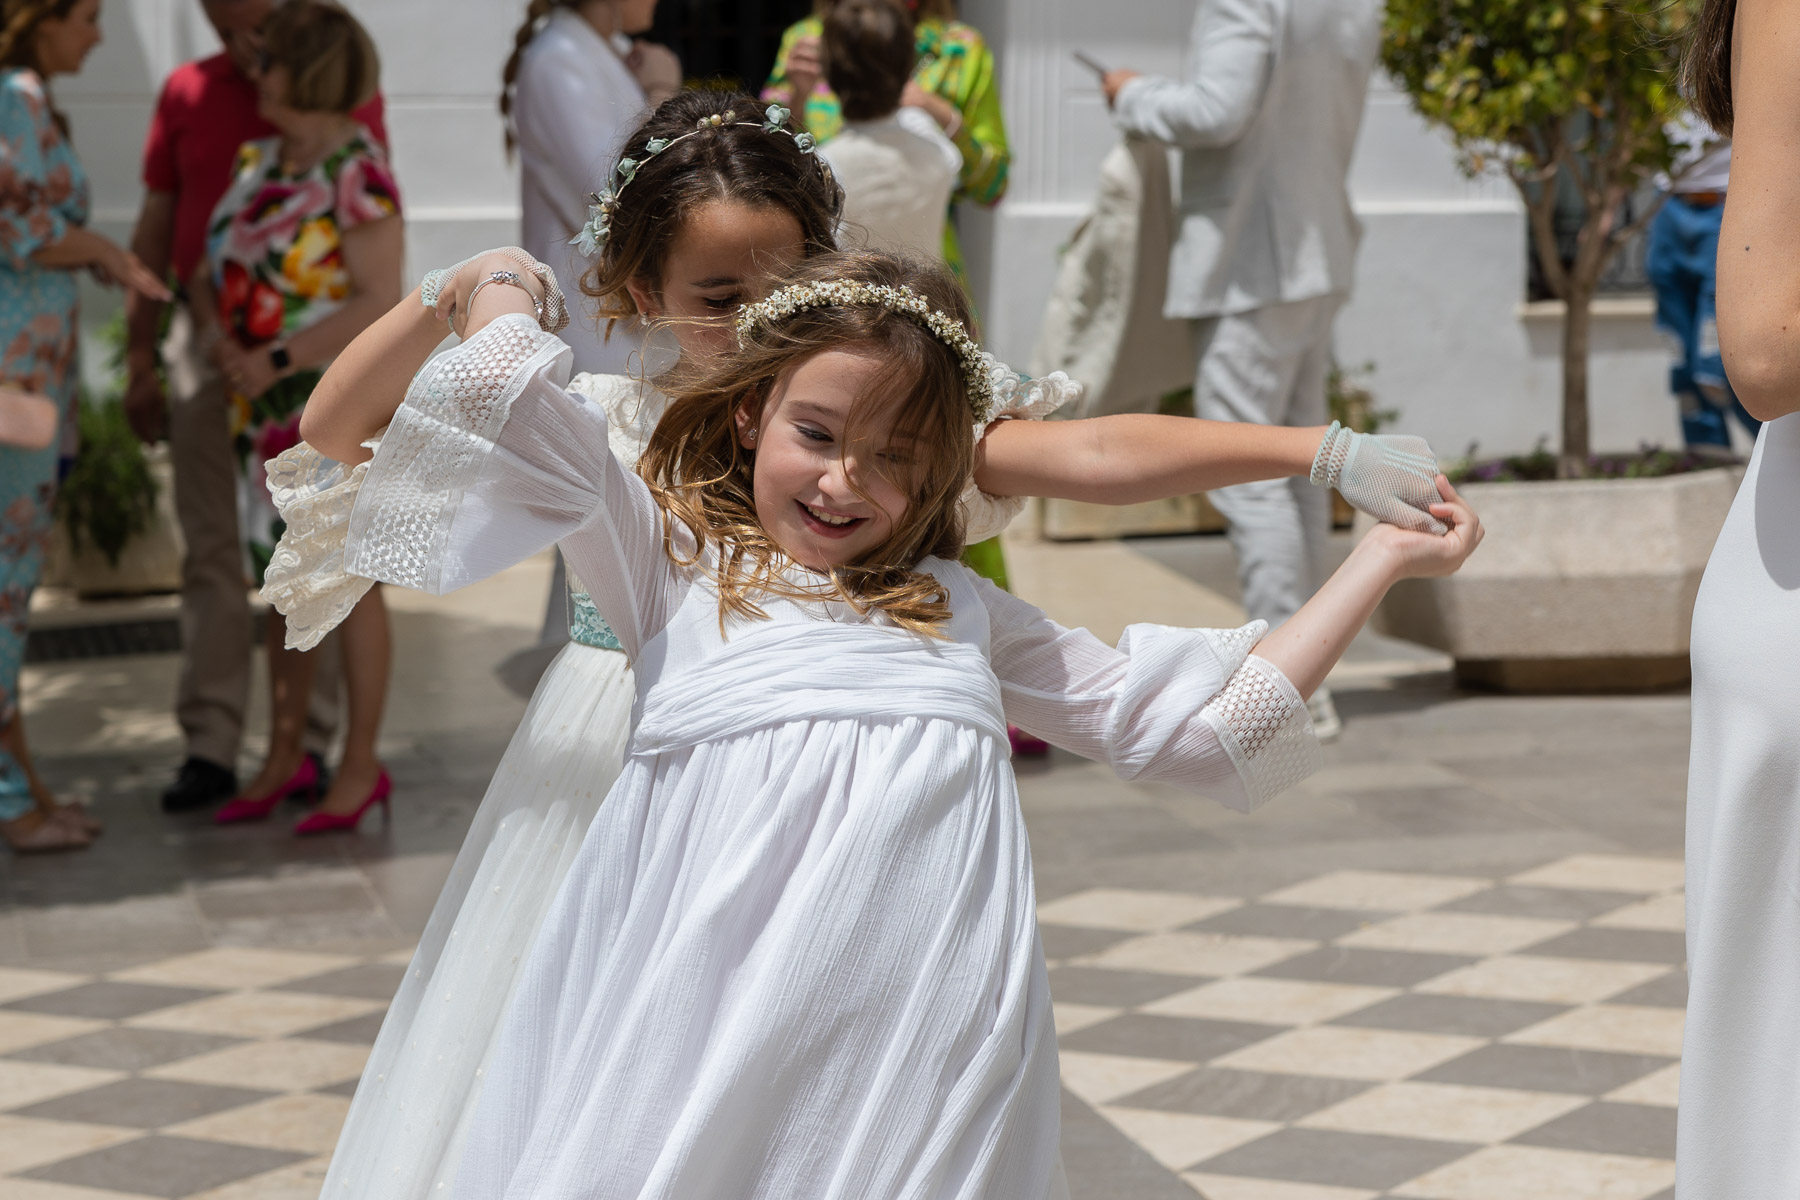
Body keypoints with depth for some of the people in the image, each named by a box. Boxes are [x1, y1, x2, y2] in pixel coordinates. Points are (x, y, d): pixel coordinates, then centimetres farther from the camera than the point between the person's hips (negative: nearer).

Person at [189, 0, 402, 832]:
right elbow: (210, 270, 12)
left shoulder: (357, 174, -14)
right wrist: (215, 333, -8)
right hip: (266, 410, 8)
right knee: (280, 581, 12)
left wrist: (276, 360, -19)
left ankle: (361, 767, 9)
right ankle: (284, 759, 22)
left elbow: (380, 303, -19)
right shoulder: (256, 163, 9)